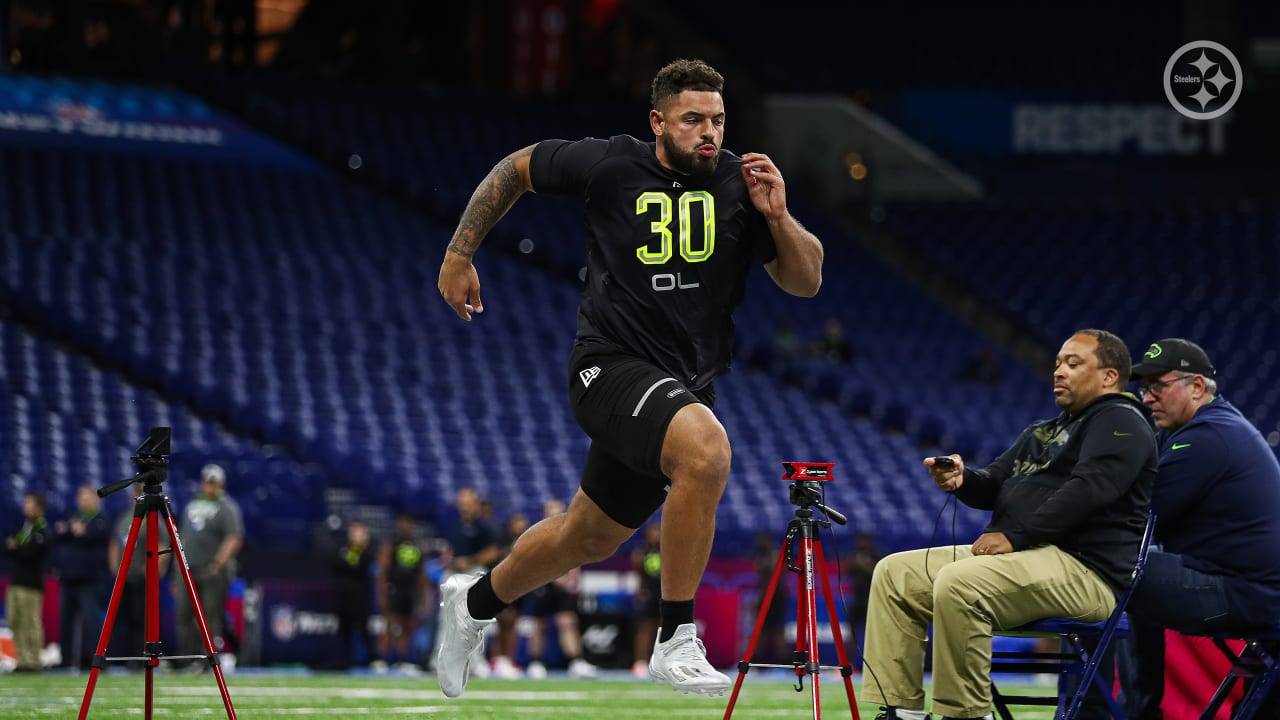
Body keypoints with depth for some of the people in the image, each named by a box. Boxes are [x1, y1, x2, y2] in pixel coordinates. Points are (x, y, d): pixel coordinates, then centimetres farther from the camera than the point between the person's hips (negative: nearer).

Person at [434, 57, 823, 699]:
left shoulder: (738, 183, -1)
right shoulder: (612, 164, -8)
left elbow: (805, 281, 0)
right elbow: (516, 168, 8)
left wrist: (776, 216, -16)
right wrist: (459, 255, 8)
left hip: (685, 388, 5)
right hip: (612, 364, -5)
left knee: (590, 538, 20)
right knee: (706, 446, -35)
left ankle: (474, 603, 48)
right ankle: (676, 641, -28)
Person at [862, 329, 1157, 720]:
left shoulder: (1120, 423, -3)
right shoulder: (1043, 432, 27)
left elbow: (1089, 490, -18)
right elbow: (995, 486, 21)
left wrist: (1015, 536, -20)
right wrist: (962, 480, -3)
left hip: (1084, 570, -10)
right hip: (1020, 557, 10)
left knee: (958, 584, -34)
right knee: (895, 574, 5)